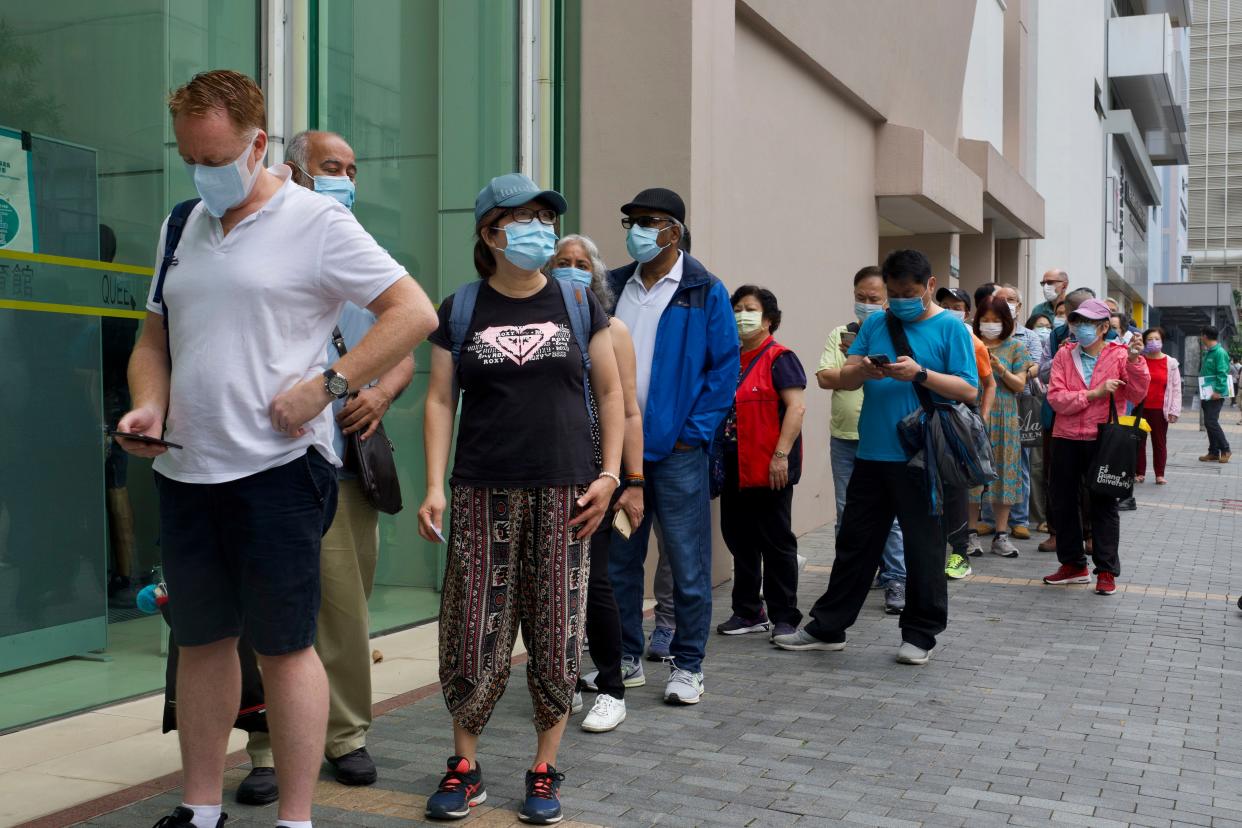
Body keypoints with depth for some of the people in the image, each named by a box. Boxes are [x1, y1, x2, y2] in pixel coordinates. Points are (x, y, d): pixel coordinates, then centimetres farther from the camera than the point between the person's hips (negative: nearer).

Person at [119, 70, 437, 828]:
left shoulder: (316, 222, -6)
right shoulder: (181, 227, 14)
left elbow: (416, 313, -10)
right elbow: (155, 340, 20)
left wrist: (326, 385, -17)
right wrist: (148, 403, 0)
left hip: (277, 467, -6)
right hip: (185, 470, 7)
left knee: (284, 645, 1)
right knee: (201, 640, 15)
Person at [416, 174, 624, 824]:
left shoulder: (577, 302, 8)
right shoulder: (460, 310, 7)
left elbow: (608, 391, 9)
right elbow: (440, 400, 5)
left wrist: (609, 473, 1)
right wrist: (434, 487, -4)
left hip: (564, 492, 1)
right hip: (484, 495, 0)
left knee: (557, 636, 3)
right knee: (473, 632, 0)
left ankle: (544, 770, 19)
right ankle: (464, 766, 19)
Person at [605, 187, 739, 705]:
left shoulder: (705, 292, -3)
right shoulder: (612, 287, 10)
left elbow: (725, 368, -4)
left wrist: (694, 433, -10)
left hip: (676, 448, -4)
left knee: (687, 563, 2)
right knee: (617, 560, 12)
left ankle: (687, 666, 15)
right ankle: (624, 657, 26)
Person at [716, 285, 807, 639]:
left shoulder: (779, 358, -8)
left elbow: (797, 406, -16)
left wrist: (781, 455, -22)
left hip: (768, 469, -8)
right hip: (735, 466, 8)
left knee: (776, 543, 1)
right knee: (738, 538, 13)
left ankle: (785, 618, 10)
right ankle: (748, 612, 25)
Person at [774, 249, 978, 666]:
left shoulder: (950, 328, -1)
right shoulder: (875, 324, 11)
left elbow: (969, 390, -7)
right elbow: (844, 378, 9)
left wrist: (920, 374, -19)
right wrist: (863, 370, -14)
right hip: (872, 455, 4)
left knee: (922, 548, 5)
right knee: (855, 542, 12)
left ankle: (920, 634, 19)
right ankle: (827, 627, 21)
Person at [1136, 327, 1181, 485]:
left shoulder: (1171, 363, 1)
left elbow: (1176, 388, 2)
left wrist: (1174, 411, -4)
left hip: (1160, 410, -1)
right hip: (1140, 408, 1)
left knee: (1160, 442, 6)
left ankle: (1160, 474, 12)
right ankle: (1139, 473, 14)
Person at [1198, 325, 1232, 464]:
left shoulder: (1220, 352, -13)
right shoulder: (1207, 353, 14)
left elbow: (1222, 374, -19)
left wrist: (1218, 391, -24)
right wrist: (1202, 390, 16)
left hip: (1216, 395, -9)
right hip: (1207, 394, 9)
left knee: (1211, 422, -11)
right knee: (1209, 423, 10)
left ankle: (1225, 450, 0)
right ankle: (1213, 452, 16)